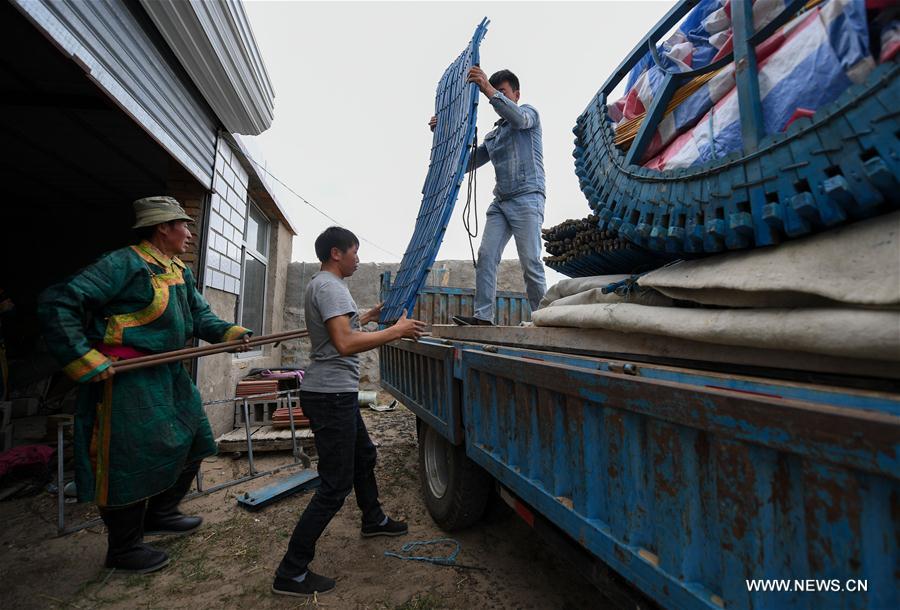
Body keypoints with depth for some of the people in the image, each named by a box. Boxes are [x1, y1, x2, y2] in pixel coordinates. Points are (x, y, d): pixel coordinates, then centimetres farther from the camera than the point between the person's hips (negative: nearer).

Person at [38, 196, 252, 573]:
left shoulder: (181, 272, 11)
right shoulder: (125, 264, -16)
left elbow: (199, 316, 12)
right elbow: (56, 304, -18)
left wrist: (229, 332, -5)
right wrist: (83, 358, -21)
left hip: (168, 374, 9)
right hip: (126, 377, -9)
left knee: (193, 442, 18)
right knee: (130, 461, 3)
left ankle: (160, 514, 39)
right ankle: (123, 550, 26)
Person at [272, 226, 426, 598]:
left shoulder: (320, 284, 15)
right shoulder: (330, 286, -17)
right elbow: (345, 344, -29)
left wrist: (367, 317, 25)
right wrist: (397, 331, -22)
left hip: (336, 393, 11)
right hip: (331, 395, -11)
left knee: (364, 456, 25)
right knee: (335, 487, -1)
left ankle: (374, 520, 46)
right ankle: (291, 574, 14)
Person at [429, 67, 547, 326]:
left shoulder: (529, 113, 12)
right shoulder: (492, 135, 28)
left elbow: (518, 118, -15)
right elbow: (467, 163, 24)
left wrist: (488, 89, -22)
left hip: (527, 199, -6)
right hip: (500, 202, 6)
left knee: (530, 261, -12)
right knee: (486, 256, -10)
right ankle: (483, 316, -12)